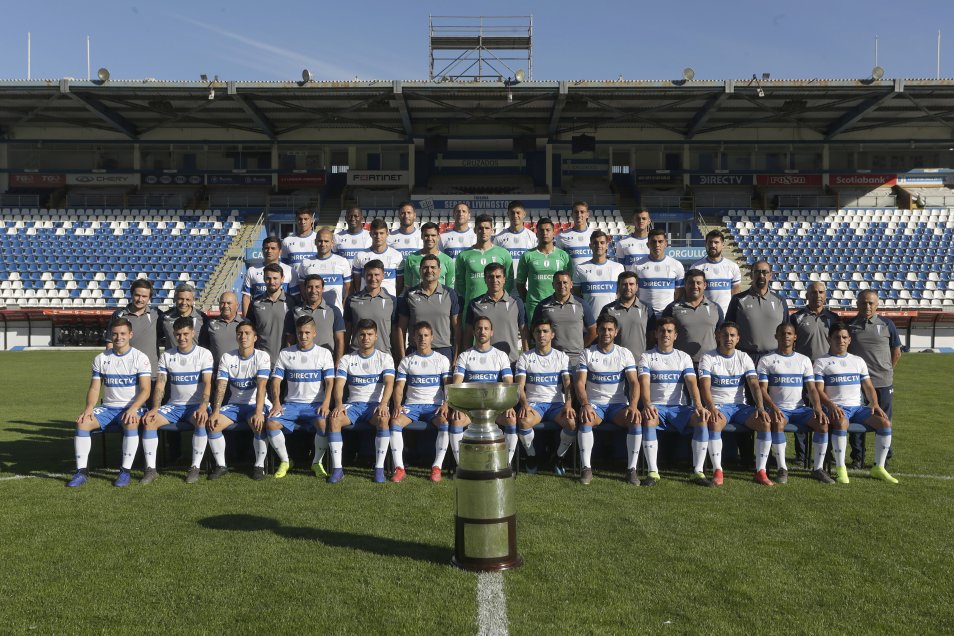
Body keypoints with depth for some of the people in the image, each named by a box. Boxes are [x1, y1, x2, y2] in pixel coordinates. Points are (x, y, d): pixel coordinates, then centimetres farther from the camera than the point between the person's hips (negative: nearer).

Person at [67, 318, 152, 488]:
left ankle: (125, 471, -26)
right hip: (108, 407, 4)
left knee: (130, 423, -36)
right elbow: (94, 388, 7)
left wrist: (133, 409, -27)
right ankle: (82, 471, -14)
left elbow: (145, 390, -11)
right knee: (82, 422, -22)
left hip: (132, 407, -4)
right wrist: (89, 408, -13)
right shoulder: (100, 359, 9)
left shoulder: (140, 358, -3)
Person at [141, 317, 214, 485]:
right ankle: (151, 469, -15)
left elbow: (207, 384, -12)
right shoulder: (166, 356, 7)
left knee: (201, 421, -35)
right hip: (174, 405, 4)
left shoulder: (204, 354, -3)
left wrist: (203, 407, -28)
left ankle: (195, 468, -26)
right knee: (149, 421, -21)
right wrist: (155, 408, -14)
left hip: (196, 405, -4)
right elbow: (160, 385, 2)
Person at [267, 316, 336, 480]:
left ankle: (317, 462, -9)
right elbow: (276, 380, 6)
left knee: (323, 423, -34)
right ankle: (285, 461, -2)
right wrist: (276, 403, -11)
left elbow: (330, 382, -2)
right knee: (271, 423, -25)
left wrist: (326, 404, -17)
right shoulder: (285, 354, 10)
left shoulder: (324, 353, 5)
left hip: (316, 404, -2)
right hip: (292, 403, 2)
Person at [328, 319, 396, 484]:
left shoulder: (384, 358, 6)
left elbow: (389, 383, -9)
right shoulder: (347, 359, 11)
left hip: (375, 404, -2)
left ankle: (379, 468, -28)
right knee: (334, 419, -29)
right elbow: (339, 384, -2)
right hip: (353, 404, 2)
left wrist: (383, 404, -28)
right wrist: (339, 404, -22)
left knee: (383, 419, -36)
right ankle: (337, 469, -25)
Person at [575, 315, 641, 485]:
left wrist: (633, 405, -21)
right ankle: (586, 468, -27)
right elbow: (580, 383, -5)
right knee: (585, 419, -34)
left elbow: (634, 382, -3)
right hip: (594, 403, -1)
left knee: (636, 419, -29)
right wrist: (585, 404, -25)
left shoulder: (625, 354, 6)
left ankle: (632, 468, -20)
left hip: (618, 404, 1)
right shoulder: (587, 354, 4)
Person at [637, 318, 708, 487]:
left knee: (702, 418, -27)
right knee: (648, 419, -36)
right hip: (656, 406, -2)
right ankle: (653, 472, -35)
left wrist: (698, 406, -21)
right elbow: (644, 383, -9)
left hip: (679, 407, 2)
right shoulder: (647, 357, 8)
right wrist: (647, 405, -29)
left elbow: (692, 383, -2)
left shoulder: (684, 357, 13)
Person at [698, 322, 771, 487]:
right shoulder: (708, 358, 0)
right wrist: (711, 408, -29)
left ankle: (760, 472, -17)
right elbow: (705, 387, -12)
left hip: (739, 406, 3)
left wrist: (760, 407, -18)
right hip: (718, 406, -3)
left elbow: (754, 385, 0)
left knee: (766, 422, -23)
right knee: (714, 422, -37)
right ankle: (717, 472, -31)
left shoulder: (744, 358, 9)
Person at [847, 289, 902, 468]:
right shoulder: (849, 325, 3)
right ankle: (857, 458, 15)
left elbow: (896, 352, 10)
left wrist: (886, 371, 10)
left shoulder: (887, 324, 3)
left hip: (883, 383, 0)